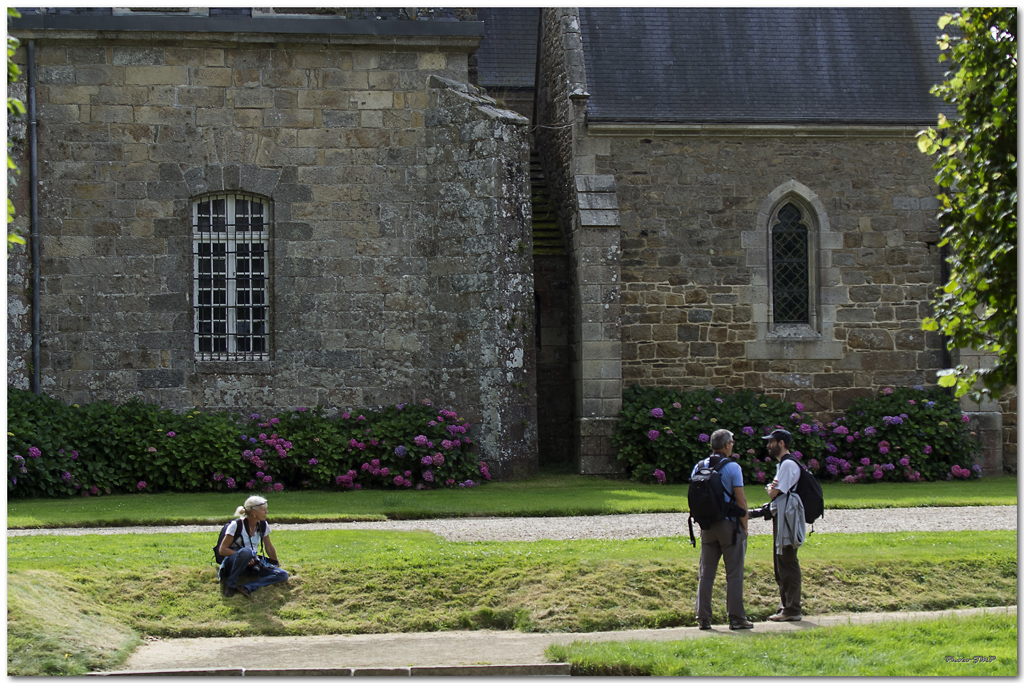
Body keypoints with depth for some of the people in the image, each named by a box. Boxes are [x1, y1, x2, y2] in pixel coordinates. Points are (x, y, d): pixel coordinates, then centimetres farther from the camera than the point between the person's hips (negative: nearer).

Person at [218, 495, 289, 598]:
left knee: (283, 575, -15)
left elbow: (269, 547, 15)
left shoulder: (263, 525, 2)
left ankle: (247, 587, -31)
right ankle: (230, 584, -24)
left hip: (252, 563, 6)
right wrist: (243, 555, -24)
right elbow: (222, 550, -13)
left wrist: (276, 565, 19)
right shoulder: (237, 526, -14)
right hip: (232, 564, -6)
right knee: (246, 551, -41)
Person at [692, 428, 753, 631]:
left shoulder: (699, 467, 7)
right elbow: (741, 500, -11)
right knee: (734, 574, 0)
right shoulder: (732, 467, -8)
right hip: (730, 524, -5)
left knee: (706, 573, 7)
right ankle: (736, 618, 0)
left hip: (707, 526, 5)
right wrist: (744, 526, -2)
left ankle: (703, 618, 5)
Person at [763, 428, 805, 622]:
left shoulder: (788, 464, -13)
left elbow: (774, 493, -16)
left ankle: (792, 610, -9)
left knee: (788, 563, -9)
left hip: (787, 517, -11)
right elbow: (773, 492, 17)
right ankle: (785, 606, 19)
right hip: (780, 518, 11)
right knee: (781, 564, 14)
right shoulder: (782, 464, 20)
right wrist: (772, 488, -3)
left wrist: (771, 488, 4)